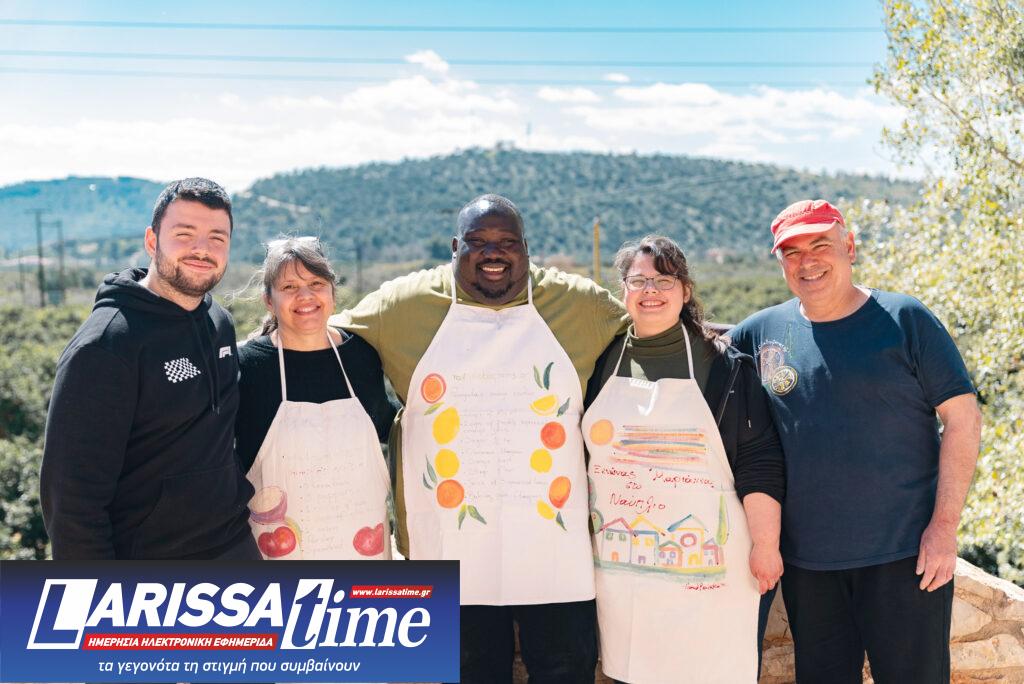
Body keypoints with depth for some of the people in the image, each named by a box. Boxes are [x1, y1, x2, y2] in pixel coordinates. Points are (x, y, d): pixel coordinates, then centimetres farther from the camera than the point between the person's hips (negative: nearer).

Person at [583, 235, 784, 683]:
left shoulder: (722, 365, -2)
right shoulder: (604, 362, 7)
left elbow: (758, 464, -4)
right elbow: (574, 453, 15)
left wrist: (766, 545, -8)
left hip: (706, 562, -3)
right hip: (620, 564, 3)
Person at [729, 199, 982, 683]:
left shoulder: (904, 320, -4)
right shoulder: (761, 331, 3)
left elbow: (963, 417, -6)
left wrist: (944, 525, -11)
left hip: (904, 552, -3)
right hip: (805, 559, 3)